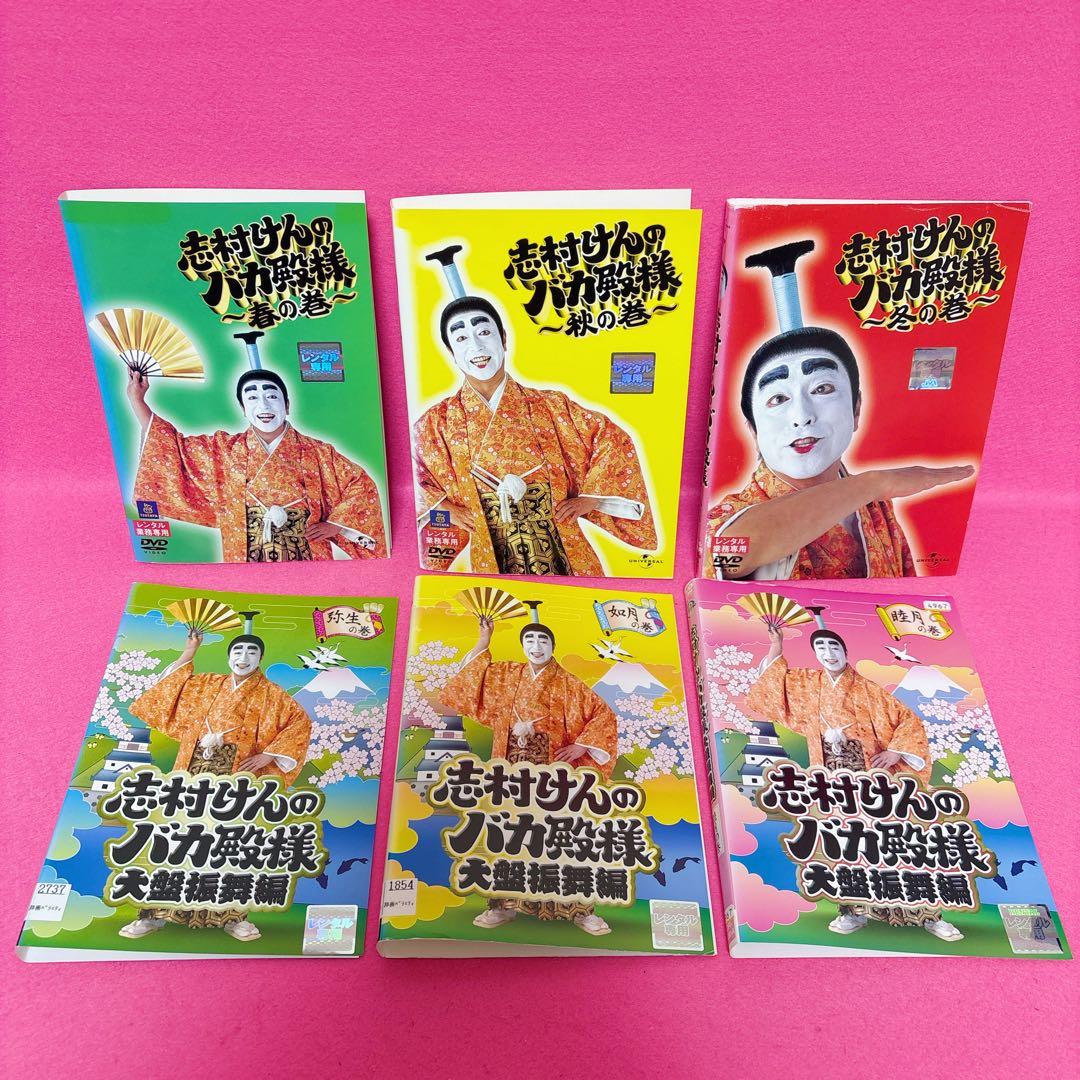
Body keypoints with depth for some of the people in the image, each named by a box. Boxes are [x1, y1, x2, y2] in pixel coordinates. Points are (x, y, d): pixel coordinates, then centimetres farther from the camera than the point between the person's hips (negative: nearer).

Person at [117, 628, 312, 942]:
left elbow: (301, 723, -3)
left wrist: (268, 755, -10)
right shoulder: (206, 684, 17)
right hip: (195, 773, 3)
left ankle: (230, 916, 7)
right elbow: (169, 689, 26)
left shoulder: (270, 695, 5)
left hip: (237, 779, -3)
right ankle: (157, 912, 9)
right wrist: (187, 656, 18)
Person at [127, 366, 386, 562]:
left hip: (307, 562, -1)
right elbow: (171, 447, 10)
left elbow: (362, 485, 4)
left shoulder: (318, 454, 1)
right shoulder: (225, 451, 6)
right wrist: (136, 400, 8)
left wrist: (334, 525, -4)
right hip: (247, 561, 1)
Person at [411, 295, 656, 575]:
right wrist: (442, 508, -5)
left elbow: (612, 438, 5)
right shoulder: (436, 424, 0)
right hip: (488, 562, 0)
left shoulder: (550, 407, 0)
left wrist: (589, 497, -2)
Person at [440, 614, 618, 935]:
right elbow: (468, 674, 17)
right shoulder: (506, 675, 10)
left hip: (553, 773, -3)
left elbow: (605, 716, 0)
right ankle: (506, 904, 15)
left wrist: (580, 746, -8)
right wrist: (484, 639, 11)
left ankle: (579, 909, 2)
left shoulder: (568, 684, 0)